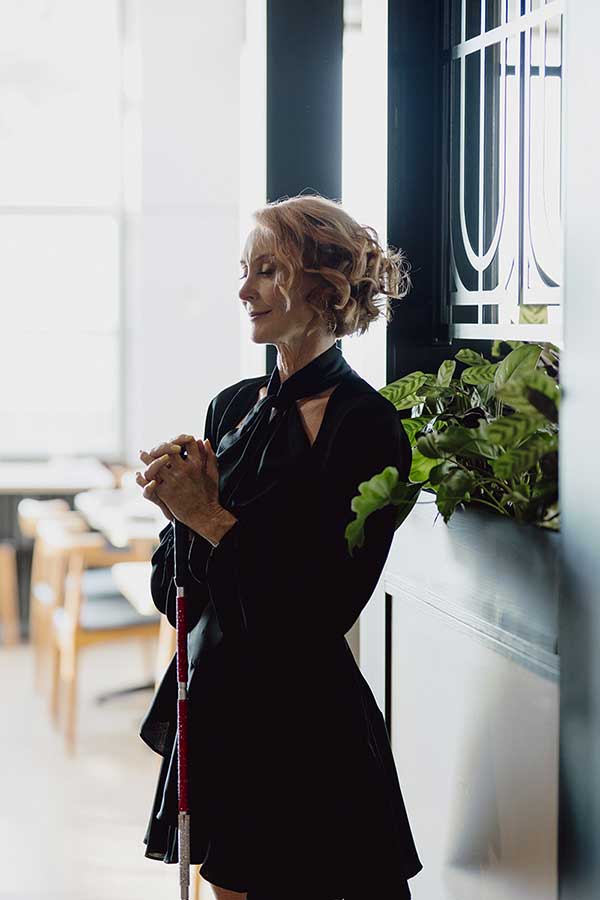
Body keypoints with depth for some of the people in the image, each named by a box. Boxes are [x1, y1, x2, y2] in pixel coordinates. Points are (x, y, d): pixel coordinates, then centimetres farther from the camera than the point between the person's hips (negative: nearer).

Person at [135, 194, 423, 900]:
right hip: (213, 709, 7)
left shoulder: (367, 425, -13)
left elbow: (323, 610, -19)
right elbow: (175, 597, 8)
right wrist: (179, 511, -12)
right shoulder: (233, 406, 7)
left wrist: (210, 517, -17)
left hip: (305, 730, -6)